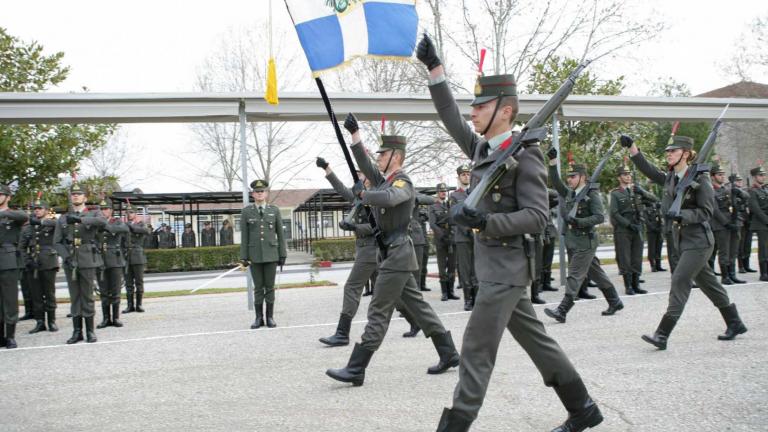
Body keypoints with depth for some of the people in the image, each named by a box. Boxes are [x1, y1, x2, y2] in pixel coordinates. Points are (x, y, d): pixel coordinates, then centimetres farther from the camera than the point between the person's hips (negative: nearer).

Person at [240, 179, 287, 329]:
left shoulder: (275, 210, 2)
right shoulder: (246, 211, 1)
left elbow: (280, 234, 3)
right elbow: (244, 236, 1)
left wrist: (283, 255, -1)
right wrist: (243, 257, -3)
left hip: (271, 254, 0)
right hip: (255, 255, 0)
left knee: (270, 286, 2)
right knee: (258, 287, 3)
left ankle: (270, 317, 11)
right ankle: (259, 318, 11)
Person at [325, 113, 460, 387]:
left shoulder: (403, 182, -13)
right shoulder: (383, 179, 14)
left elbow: (388, 198, -33)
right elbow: (363, 163, 14)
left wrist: (361, 193, -18)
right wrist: (354, 132, 8)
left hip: (397, 255, -10)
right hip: (393, 254, 10)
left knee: (378, 312, -8)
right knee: (417, 306, 13)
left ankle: (356, 370, -5)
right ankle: (449, 354, 20)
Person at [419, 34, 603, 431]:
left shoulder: (524, 156, -13)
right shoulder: (483, 149, 9)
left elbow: (537, 216, -17)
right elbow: (451, 119, 16)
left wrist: (485, 221, -29)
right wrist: (434, 68, 12)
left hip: (505, 268, -8)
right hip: (493, 265, 8)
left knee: (476, 350, -6)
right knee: (535, 340, 16)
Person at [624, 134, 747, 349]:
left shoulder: (699, 178, -13)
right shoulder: (670, 178, 8)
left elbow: (706, 212, -14)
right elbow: (648, 170, 6)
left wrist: (682, 215, -29)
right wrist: (631, 146, -2)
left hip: (698, 241, -8)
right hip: (682, 240, 8)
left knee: (679, 281, -12)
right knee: (707, 282, 16)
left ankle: (662, 334, -13)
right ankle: (735, 323, 32)